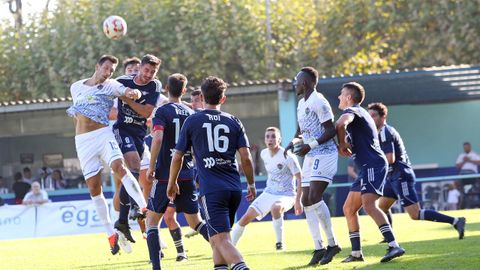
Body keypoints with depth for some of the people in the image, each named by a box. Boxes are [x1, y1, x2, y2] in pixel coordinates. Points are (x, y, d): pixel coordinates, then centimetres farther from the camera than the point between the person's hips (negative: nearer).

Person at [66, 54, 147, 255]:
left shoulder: (111, 86, 3)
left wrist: (133, 93, -37)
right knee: (94, 188, 0)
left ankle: (145, 208, -35)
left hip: (103, 134, -3)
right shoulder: (76, 87, 14)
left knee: (119, 167, -28)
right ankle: (111, 234, 6)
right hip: (82, 140, 3)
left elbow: (128, 91, -15)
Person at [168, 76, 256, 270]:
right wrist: (251, 184, 16)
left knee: (222, 239, -13)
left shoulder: (192, 121, 4)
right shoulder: (234, 122, 10)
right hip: (234, 188, 4)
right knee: (216, 236, 21)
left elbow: (178, 157, 7)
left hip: (211, 189, -4)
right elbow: (246, 157, 4)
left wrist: (172, 183, 22)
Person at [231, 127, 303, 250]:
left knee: (275, 207, -40)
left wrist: (298, 200, -17)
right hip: (268, 193, 6)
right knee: (247, 217, -6)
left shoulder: (288, 157, -16)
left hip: (286, 195, -6)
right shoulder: (264, 154, 3)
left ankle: (280, 242, -27)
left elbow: (300, 179, -13)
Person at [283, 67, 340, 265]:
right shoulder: (302, 104, 16)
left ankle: (332, 243, -11)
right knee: (306, 201, 5)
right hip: (310, 157, 10)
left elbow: (331, 130, -17)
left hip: (324, 154, -10)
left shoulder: (319, 102, -14)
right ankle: (319, 248, 9)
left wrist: (311, 145, -23)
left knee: (315, 198, -19)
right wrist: (294, 142, 8)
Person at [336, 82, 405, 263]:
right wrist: (344, 146, 12)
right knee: (349, 209, 13)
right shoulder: (358, 113, 27)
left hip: (373, 165, -11)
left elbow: (341, 124, -29)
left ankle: (394, 246, -36)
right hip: (367, 168, 11)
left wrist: (342, 144, -12)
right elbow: (354, 144, 35)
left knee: (369, 205, -25)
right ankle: (356, 253, 16)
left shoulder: (352, 110, -4)